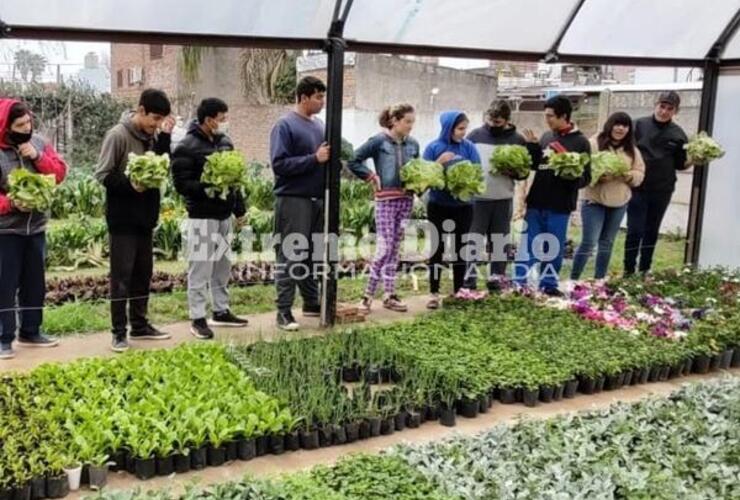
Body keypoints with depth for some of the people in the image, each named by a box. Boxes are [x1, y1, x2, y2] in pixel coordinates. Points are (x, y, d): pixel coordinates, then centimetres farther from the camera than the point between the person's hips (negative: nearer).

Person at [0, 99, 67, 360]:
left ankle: (30, 332, 26)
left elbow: (60, 172, 0)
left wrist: (38, 157, -14)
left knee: (35, 282, 13)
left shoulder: (39, 143, 4)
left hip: (36, 226, 5)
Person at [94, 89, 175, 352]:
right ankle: (119, 332, 5)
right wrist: (130, 184, -26)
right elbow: (102, 174, -13)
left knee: (143, 273, 13)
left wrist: (164, 138, -9)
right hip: (123, 218, -7)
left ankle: (140, 325, 24)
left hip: (145, 216, 7)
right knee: (122, 276, -2)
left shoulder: (153, 136, 6)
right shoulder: (118, 135, -13)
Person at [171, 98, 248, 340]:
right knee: (200, 268, -4)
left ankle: (221, 311, 26)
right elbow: (181, 183, -15)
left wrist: (240, 209, 17)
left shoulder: (225, 142, 12)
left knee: (222, 266, 14)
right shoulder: (187, 147, -12)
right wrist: (207, 188, -28)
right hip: (202, 217, -8)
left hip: (224, 215, 8)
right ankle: (197, 318, 4)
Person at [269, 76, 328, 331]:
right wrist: (314, 159, -19)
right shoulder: (285, 126, -8)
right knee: (290, 257, -3)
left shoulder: (319, 125, 15)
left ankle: (312, 302, 25)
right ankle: (284, 311, 2)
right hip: (293, 200, -7)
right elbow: (279, 164, -18)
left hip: (317, 199, 7)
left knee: (313, 255, 14)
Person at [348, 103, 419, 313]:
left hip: (406, 199, 5)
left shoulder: (413, 144, 8)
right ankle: (368, 294, 1)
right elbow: (353, 161, -5)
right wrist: (372, 178, -7)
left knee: (395, 247, 10)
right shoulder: (379, 141, -6)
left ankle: (389, 294, 17)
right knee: (385, 247, -9)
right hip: (386, 199, -5)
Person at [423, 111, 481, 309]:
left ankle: (458, 292, 19)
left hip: (463, 205, 2)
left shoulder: (469, 147, 0)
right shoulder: (434, 148, -5)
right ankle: (434, 293, 9)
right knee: (437, 248, 3)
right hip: (438, 205, -2)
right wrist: (439, 163, -20)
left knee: (460, 248, 9)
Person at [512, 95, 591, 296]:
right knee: (527, 245, 6)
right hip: (536, 202, 4)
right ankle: (518, 283, 13)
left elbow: (585, 178, -8)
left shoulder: (580, 142, -6)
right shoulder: (547, 136, 7)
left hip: (559, 206, -4)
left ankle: (548, 285, 20)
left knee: (554, 249, 7)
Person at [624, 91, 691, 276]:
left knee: (652, 232, 12)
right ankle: (628, 271, 5)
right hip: (638, 187, -3)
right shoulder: (639, 125, -3)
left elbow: (680, 164, 8)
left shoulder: (678, 134, 3)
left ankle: (644, 271, 23)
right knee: (635, 231, -5)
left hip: (662, 190, 3)